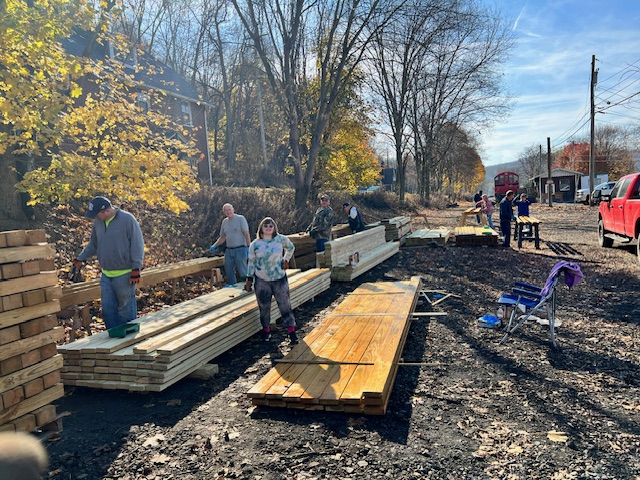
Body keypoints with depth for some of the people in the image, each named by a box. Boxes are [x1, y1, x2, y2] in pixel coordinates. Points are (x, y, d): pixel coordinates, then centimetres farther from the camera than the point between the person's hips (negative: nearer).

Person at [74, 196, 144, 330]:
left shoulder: (128, 220, -11)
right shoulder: (98, 223, 9)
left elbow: (137, 246, -13)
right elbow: (92, 245, 25)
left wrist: (136, 270, -15)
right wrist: (80, 259, 19)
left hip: (124, 274, -6)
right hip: (106, 275, 6)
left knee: (126, 308, 2)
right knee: (108, 308, 10)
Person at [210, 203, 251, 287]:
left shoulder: (240, 218, -5)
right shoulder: (224, 222, 13)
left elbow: (246, 234, -10)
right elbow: (222, 237, 23)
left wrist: (248, 247, -17)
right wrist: (215, 246, 12)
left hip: (240, 249, -6)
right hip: (229, 250, 6)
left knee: (242, 271, -5)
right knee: (229, 272, 10)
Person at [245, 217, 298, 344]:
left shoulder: (281, 239, -5)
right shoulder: (254, 244, -3)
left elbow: (291, 247, 15)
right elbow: (251, 262, 5)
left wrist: (286, 259, 3)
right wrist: (249, 279, 3)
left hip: (280, 278, 0)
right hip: (261, 280, 1)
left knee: (285, 305, 2)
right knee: (264, 306, 8)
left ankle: (291, 331, 11)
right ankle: (266, 329, 26)